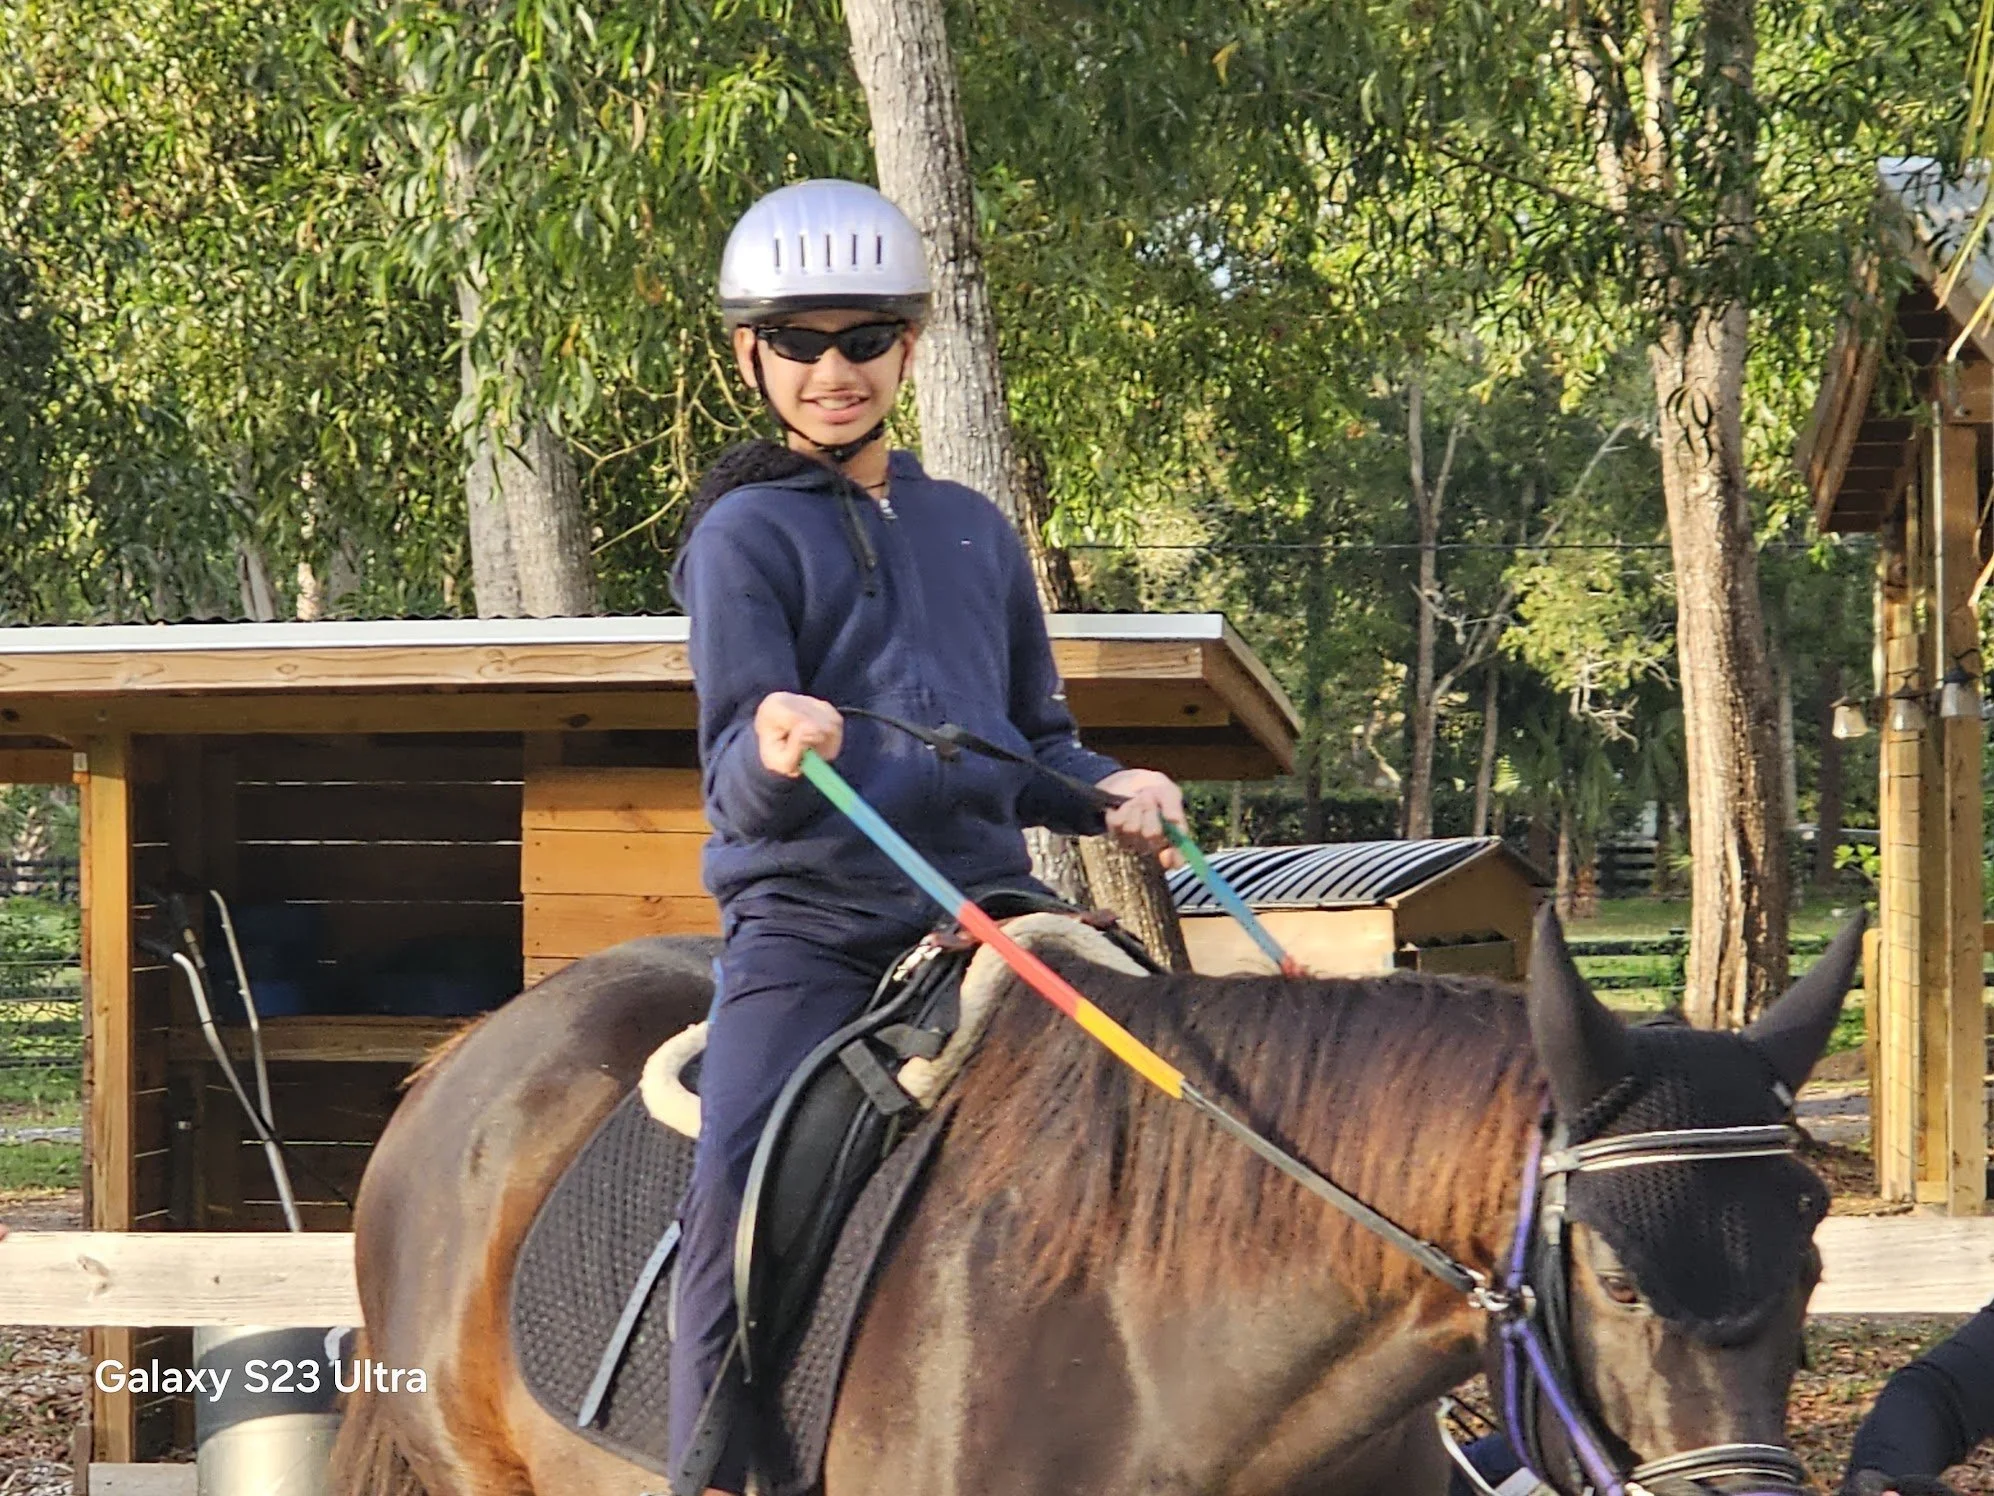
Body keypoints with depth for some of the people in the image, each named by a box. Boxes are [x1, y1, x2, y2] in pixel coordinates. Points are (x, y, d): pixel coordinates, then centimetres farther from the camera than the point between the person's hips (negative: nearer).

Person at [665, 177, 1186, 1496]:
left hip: (982, 913, 4)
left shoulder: (975, 531, 17)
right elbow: (742, 788, -9)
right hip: (810, 927, -4)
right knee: (739, 1202, -22)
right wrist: (772, 756, -33)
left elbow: (1037, 743, 23)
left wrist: (1111, 794, 1)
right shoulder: (746, 535, 2)